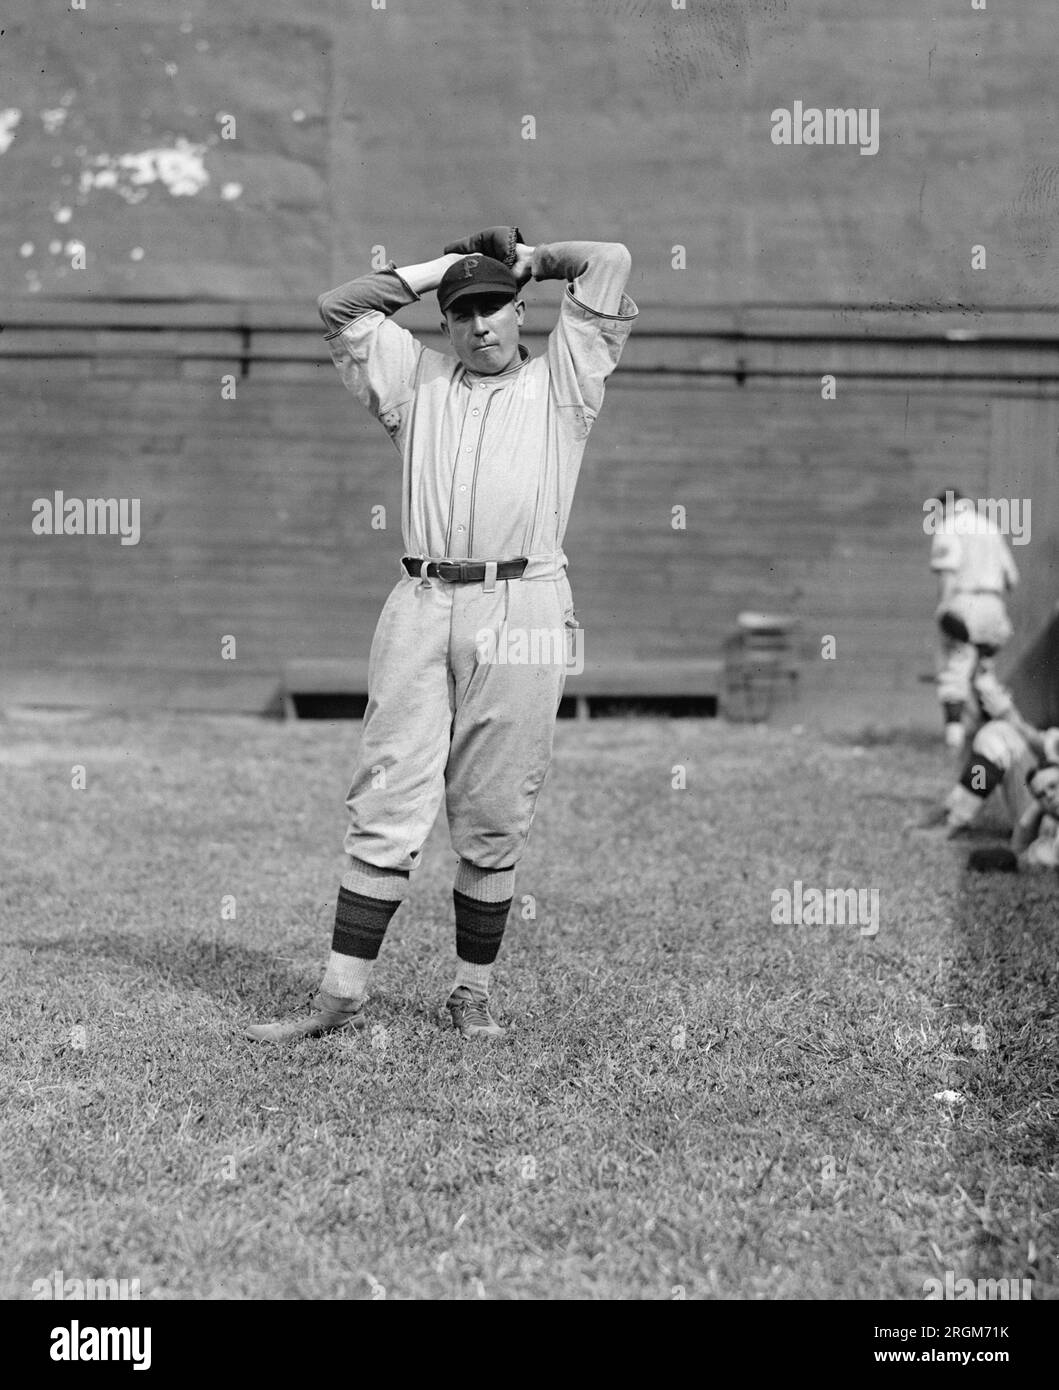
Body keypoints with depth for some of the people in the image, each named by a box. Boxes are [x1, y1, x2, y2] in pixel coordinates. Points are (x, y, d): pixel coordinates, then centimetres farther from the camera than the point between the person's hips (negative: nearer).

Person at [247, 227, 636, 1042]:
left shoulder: (560, 381, 13)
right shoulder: (419, 380, 21)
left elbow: (611, 262, 8)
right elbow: (341, 308, 18)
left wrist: (530, 259, 23)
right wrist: (446, 264, 20)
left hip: (521, 608, -2)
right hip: (421, 607, 2)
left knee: (493, 821, 1)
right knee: (387, 809, -2)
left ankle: (474, 993, 12)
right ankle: (343, 997, -1)